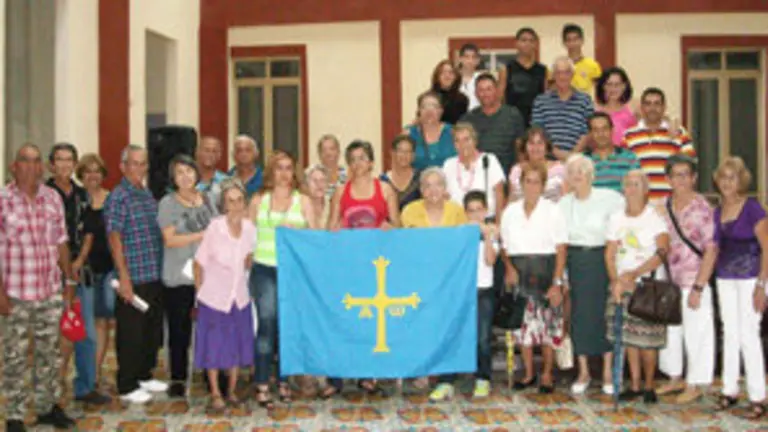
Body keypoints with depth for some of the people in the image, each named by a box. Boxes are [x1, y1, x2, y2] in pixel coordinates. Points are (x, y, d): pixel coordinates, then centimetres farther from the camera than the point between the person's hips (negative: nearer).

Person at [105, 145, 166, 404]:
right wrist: (124, 277, -19)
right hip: (134, 278, -7)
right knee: (131, 334, 2)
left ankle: (144, 375, 30)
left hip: (155, 276, 8)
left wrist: (161, 270, 15)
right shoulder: (118, 198, -10)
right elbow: (114, 238, -14)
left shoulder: (148, 195, 13)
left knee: (153, 331, 16)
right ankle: (127, 386, 13)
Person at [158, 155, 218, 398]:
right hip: (178, 277, -3)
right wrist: (202, 235, -10)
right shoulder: (168, 203, 0)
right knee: (180, 331, 3)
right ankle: (177, 380, 15)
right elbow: (170, 240, -7)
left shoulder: (207, 200, 13)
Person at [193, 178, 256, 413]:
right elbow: (199, 263, -10)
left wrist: (242, 276, 8)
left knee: (237, 345, 12)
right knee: (214, 347, 6)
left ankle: (232, 391, 29)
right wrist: (200, 292, -3)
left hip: (239, 296, 4)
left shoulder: (250, 228, -10)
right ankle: (216, 394, 21)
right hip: (214, 296, -4)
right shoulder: (214, 227, -20)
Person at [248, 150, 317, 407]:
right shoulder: (259, 200, 10)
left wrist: (296, 231, -12)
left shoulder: (303, 201, 8)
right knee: (266, 323, -7)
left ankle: (284, 381, 17)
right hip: (264, 270, 0)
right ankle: (262, 384, -1)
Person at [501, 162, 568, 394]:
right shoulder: (510, 211, 8)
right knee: (524, 323, 5)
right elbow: (504, 247, 13)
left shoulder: (553, 211, -3)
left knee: (548, 323, 1)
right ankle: (528, 373, 19)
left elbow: (561, 250, -5)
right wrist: (509, 267, -6)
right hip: (519, 274, 3)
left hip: (546, 273, -3)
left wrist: (557, 283, -11)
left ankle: (547, 374, 15)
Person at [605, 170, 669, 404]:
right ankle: (634, 385, 16)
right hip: (622, 285, 4)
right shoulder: (616, 218, 8)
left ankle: (649, 386, 12)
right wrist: (615, 281, -7)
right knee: (628, 336, 6)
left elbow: (662, 252, -19)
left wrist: (634, 274, -25)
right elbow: (610, 254, 7)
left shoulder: (655, 218, -7)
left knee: (646, 339, -3)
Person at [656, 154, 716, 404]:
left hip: (693, 280, -6)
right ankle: (676, 379, 31)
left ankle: (696, 385, 16)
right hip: (669, 281, 6)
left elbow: (711, 251, -12)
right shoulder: (664, 207, 6)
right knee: (669, 331, 14)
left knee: (695, 333, 2)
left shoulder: (702, 209, -11)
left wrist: (698, 287, -16)